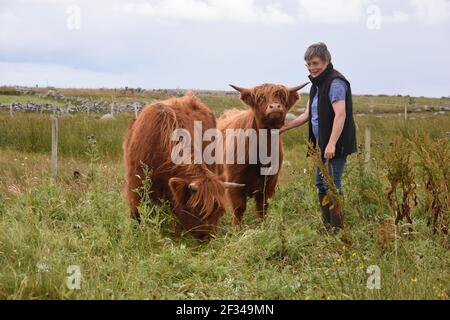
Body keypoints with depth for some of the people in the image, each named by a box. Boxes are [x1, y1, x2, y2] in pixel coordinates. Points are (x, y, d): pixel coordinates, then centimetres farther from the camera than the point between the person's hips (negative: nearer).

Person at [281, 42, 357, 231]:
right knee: (321, 184, 15)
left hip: (336, 145, -10)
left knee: (332, 184, -10)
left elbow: (340, 114, -24)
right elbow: (308, 115, 23)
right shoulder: (317, 84, 16)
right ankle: (327, 227, 24)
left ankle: (337, 229, -5)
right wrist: (284, 128, 21)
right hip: (324, 144, 10)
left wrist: (332, 144, -32)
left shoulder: (335, 83, -15)